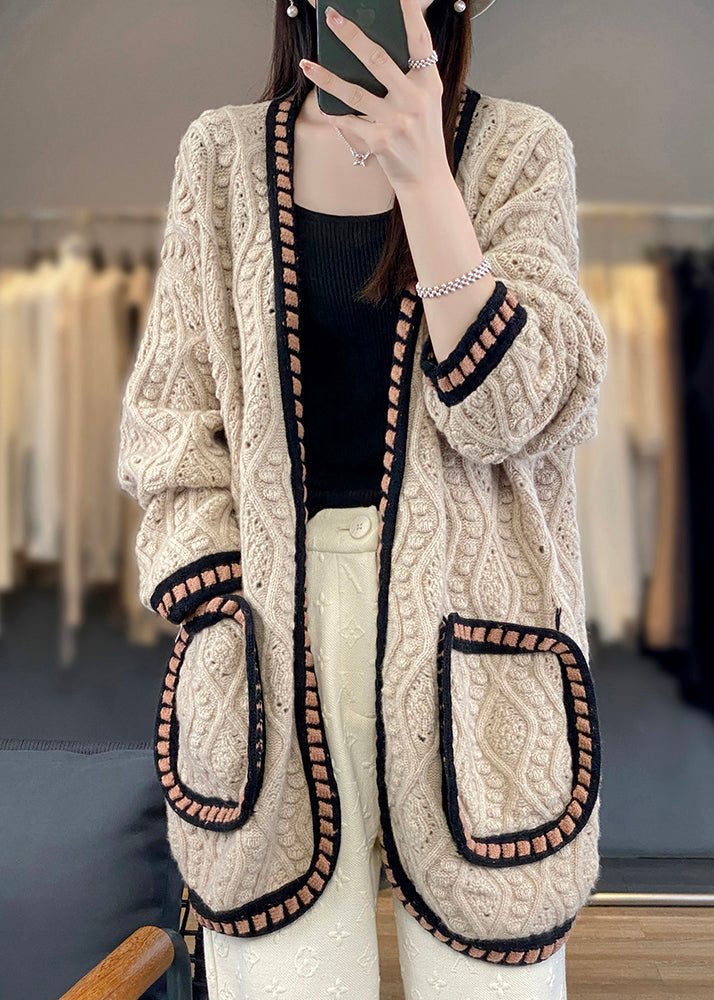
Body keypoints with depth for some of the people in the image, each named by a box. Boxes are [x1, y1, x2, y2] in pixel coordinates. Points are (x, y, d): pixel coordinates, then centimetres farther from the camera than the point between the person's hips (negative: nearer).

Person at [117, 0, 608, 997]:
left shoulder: (519, 149, 5)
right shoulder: (220, 154, 8)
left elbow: (512, 411, -8)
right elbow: (171, 421, 6)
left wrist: (421, 173, -17)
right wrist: (218, 616, -7)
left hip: (467, 634, 0)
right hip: (277, 615, 1)